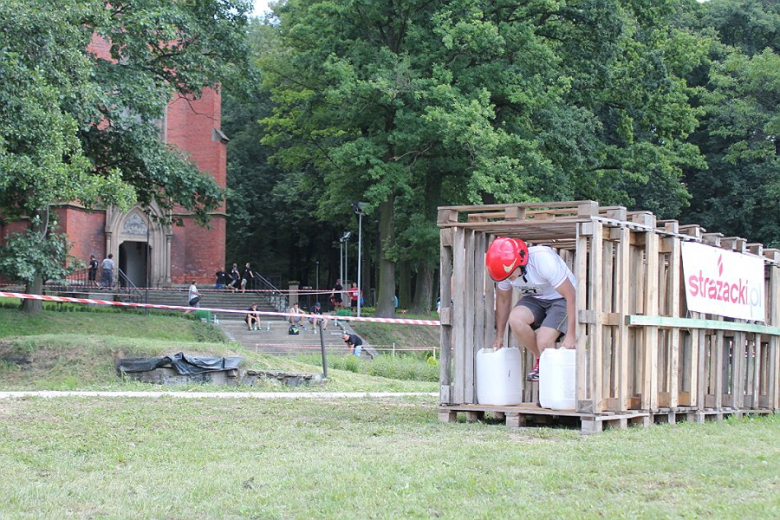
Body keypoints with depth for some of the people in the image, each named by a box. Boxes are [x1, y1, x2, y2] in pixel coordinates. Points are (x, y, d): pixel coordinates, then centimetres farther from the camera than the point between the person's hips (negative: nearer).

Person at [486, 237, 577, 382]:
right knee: (515, 319, -26)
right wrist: (499, 337, 7)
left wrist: (571, 335, -27)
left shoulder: (544, 260, -32)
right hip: (535, 299, 5)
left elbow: (571, 296, -27)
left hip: (561, 299, -5)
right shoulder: (504, 268, -15)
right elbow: (503, 301, 4)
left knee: (544, 342, -26)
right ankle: (541, 360, -4)